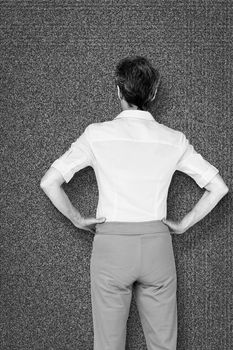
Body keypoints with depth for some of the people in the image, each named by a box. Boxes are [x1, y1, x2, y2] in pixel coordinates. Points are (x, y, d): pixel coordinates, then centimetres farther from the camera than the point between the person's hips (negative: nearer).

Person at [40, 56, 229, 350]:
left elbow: (48, 183, -6)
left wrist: (77, 219, 5)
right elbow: (218, 187, 2)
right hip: (157, 245, 2)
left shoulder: (97, 134, -5)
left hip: (111, 244, -1)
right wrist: (184, 224, 8)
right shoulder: (174, 140, 1)